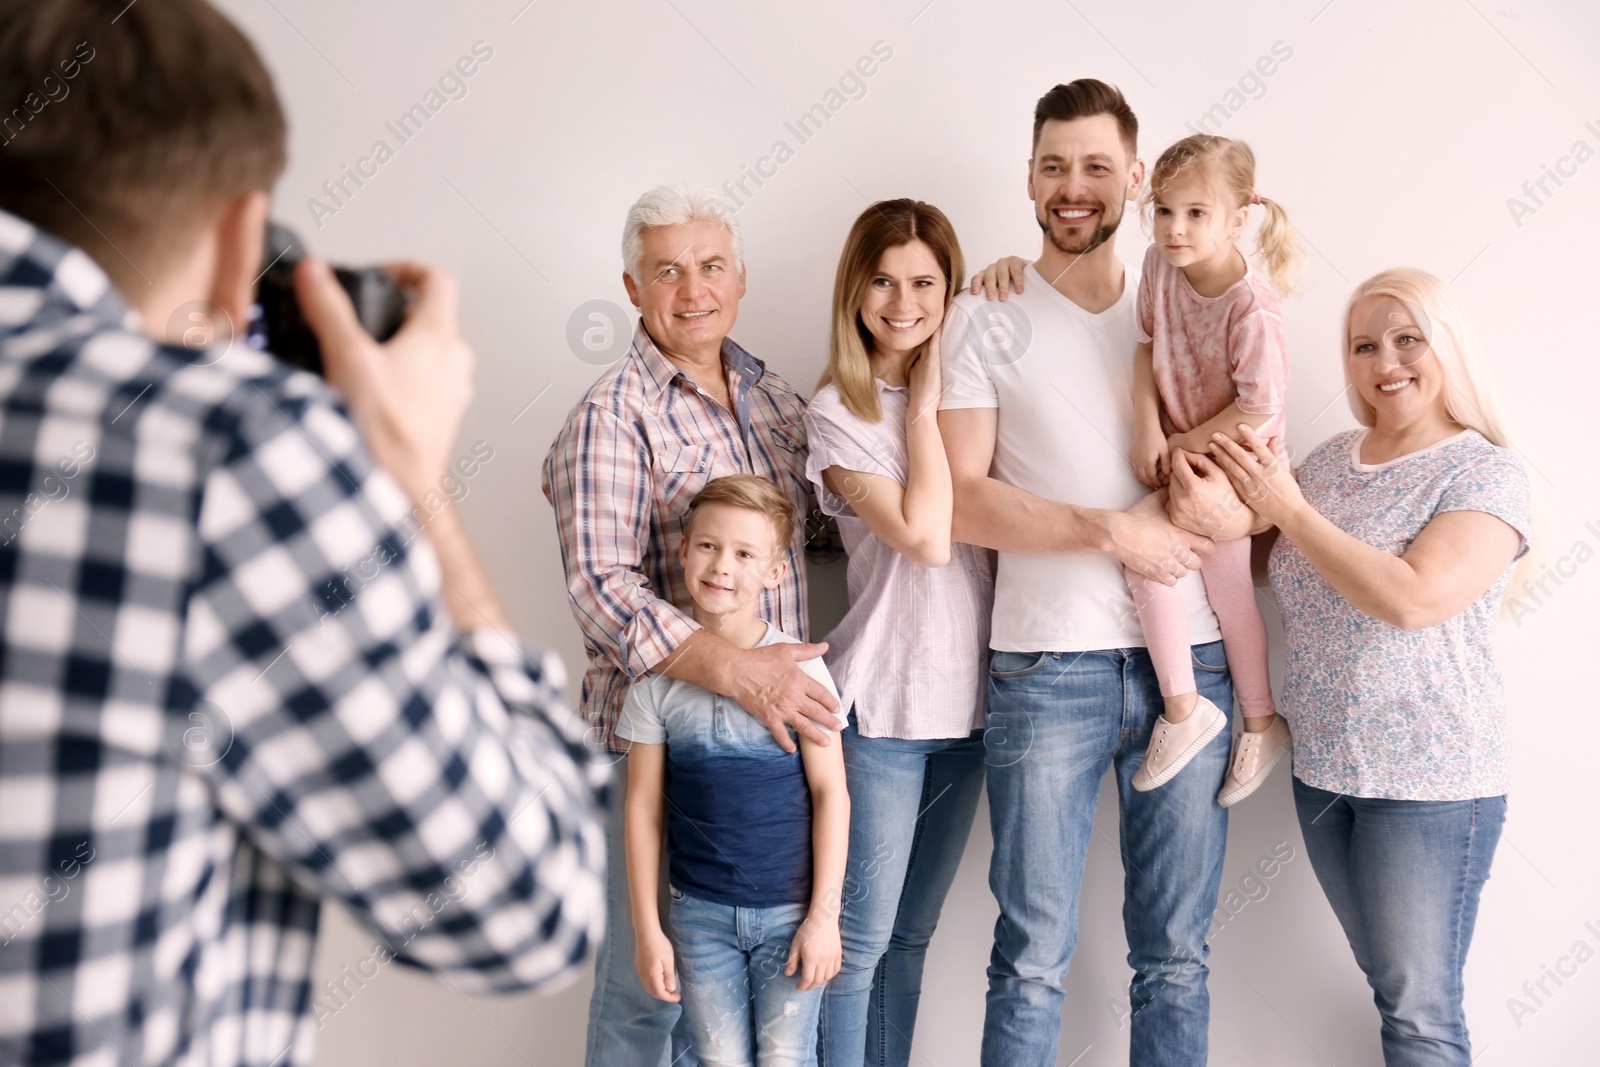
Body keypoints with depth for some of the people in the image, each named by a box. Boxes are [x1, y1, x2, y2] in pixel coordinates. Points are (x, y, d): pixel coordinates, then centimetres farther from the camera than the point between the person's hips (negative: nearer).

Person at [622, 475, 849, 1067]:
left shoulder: (799, 669, -8)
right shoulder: (656, 679, -3)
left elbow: (830, 792, -5)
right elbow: (643, 804, 1)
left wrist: (824, 914, -7)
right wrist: (646, 928, 2)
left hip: (791, 910, -1)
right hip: (700, 915, 2)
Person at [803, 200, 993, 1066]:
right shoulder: (836, 412, -9)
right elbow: (925, 535, -19)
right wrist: (925, 406, -13)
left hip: (967, 697, 6)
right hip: (881, 706, -5)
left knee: (911, 931, 17)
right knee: (860, 937, 2)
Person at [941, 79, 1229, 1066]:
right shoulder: (987, 318, 3)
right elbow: (963, 500, -6)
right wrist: (1114, 530, -12)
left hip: (1188, 659, 3)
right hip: (1050, 663, -3)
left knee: (1176, 955, 10)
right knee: (1034, 957, 2)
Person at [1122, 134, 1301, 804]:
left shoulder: (1251, 308, -28)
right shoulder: (1159, 265, -8)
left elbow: (1259, 408, -25)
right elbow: (1147, 346, 0)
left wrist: (1190, 443, -14)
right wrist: (1149, 429, -11)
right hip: (1176, 449, 6)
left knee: (1227, 587, 3)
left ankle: (1261, 724, 23)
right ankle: (1182, 708, 0)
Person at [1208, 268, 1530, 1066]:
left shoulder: (1485, 474, -12)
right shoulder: (1329, 460, 7)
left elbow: (1414, 597, -25)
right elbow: (1277, 570, 16)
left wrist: (1288, 509, -18)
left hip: (1430, 781, -6)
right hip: (1322, 767, 6)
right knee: (1390, 988, 18)